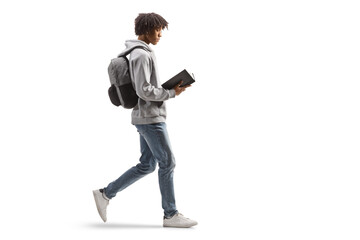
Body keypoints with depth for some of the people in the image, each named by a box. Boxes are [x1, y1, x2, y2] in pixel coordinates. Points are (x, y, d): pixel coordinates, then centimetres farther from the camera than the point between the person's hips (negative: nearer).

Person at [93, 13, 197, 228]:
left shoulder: (142, 54, 17)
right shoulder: (141, 55, -16)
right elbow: (144, 91, -22)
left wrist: (169, 88, 11)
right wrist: (172, 93, -12)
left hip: (148, 117, 10)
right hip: (150, 118, -10)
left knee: (147, 165, 12)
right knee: (168, 163, -4)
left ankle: (106, 194, 16)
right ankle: (171, 215, 5)